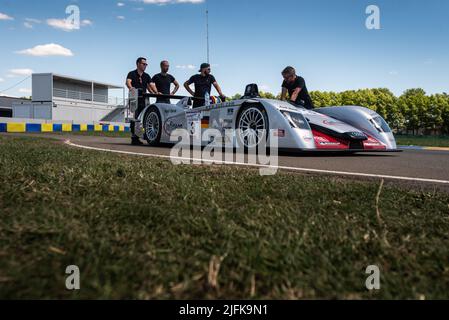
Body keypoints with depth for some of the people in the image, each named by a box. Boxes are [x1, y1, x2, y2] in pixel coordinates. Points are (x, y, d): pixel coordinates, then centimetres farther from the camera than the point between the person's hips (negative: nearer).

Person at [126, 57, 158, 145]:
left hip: (143, 100, 5)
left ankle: (137, 137, 9)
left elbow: (151, 85, 5)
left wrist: (156, 92, -13)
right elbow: (128, 82, -17)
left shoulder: (146, 76, 17)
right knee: (135, 118, -9)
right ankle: (134, 138, -6)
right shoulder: (132, 74, 1)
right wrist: (131, 88, -40)